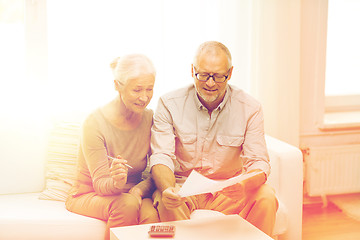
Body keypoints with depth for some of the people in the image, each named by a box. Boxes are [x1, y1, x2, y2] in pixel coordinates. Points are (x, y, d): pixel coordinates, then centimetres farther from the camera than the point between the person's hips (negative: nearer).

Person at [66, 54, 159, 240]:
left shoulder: (150, 119, -4)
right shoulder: (95, 122, -18)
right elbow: (100, 184, -17)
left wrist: (139, 190, -21)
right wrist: (116, 183, -40)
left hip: (131, 193, 3)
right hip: (89, 195, -3)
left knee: (151, 214, -31)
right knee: (127, 204, -35)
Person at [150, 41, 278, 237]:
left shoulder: (249, 108, -3)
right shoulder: (169, 104, -5)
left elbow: (258, 162, -8)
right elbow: (161, 156, -12)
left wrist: (247, 182, -34)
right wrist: (167, 189, -35)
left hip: (229, 193, 1)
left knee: (266, 197, -27)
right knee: (166, 202, -34)